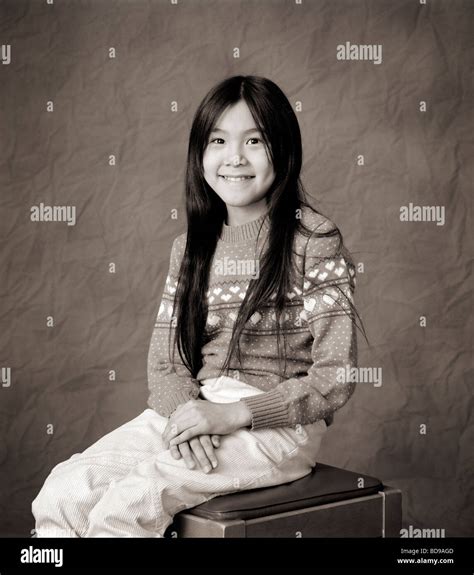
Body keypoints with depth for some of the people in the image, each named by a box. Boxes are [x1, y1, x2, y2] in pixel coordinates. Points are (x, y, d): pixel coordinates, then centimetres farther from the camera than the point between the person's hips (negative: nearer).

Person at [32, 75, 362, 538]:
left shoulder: (314, 241, -5)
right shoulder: (190, 247, 11)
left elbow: (335, 379, -9)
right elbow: (164, 361, 8)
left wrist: (234, 413, -17)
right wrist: (185, 412, -15)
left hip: (277, 425, -5)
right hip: (189, 412, 5)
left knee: (130, 499, -25)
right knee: (64, 491, -16)